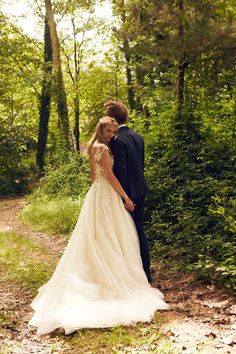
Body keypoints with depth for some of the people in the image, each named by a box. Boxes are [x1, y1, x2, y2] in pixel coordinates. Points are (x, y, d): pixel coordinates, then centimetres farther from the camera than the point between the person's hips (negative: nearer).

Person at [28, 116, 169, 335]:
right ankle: (114, 278, 5)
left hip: (97, 194, 9)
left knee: (96, 239, 13)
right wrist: (126, 197, -13)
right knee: (111, 238, -2)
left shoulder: (94, 147, 13)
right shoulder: (103, 148, -16)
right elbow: (110, 176, -18)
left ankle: (98, 275, 22)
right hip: (107, 196, -9)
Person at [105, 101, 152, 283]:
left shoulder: (117, 140, -18)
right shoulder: (137, 136, 9)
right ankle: (146, 272, 23)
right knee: (139, 230, 16)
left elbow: (120, 170, -20)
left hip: (128, 191, -8)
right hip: (141, 189, 9)